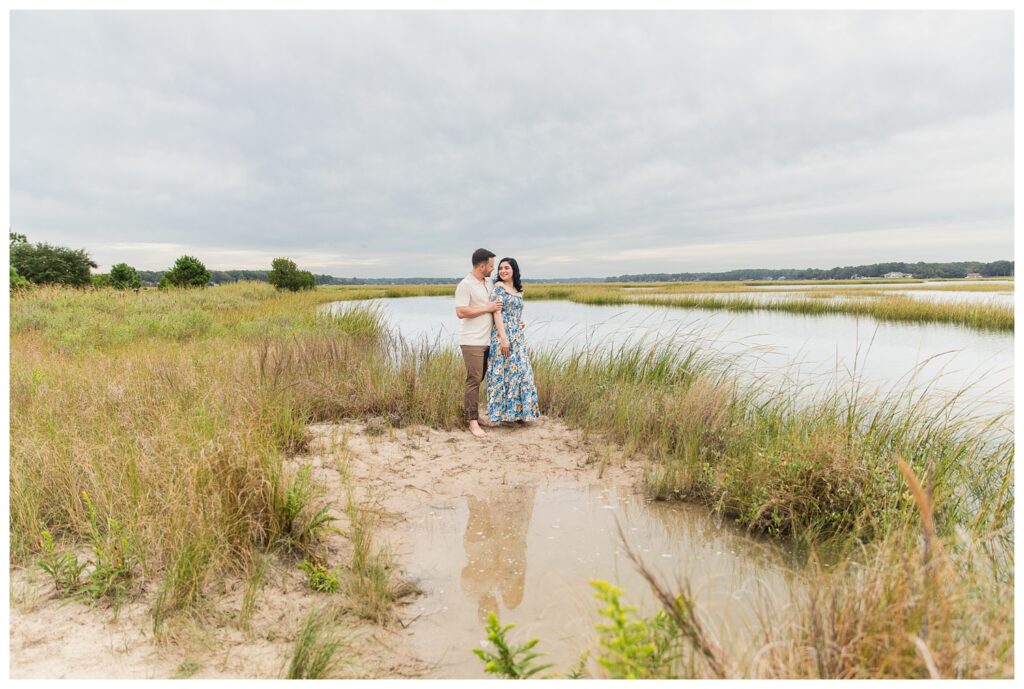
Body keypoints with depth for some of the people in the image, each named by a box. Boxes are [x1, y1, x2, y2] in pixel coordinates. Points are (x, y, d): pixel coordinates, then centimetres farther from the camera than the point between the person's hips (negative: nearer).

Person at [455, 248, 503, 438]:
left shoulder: (490, 282, 11)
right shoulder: (465, 285, -12)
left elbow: (497, 305, 25)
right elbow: (461, 312, -20)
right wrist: (487, 308, -15)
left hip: (487, 340, 7)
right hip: (472, 341, -7)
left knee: (478, 379, 14)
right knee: (474, 380, -6)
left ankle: (469, 408, 28)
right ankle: (473, 421, 0)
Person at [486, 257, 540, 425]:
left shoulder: (518, 291, 15)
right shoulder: (498, 287, -7)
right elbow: (497, 313, -14)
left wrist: (520, 324, 9)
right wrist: (503, 337, -20)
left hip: (518, 336, 7)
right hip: (502, 335, -7)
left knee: (520, 371, 8)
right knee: (504, 371, -4)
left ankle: (518, 412, 18)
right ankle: (503, 414, 5)